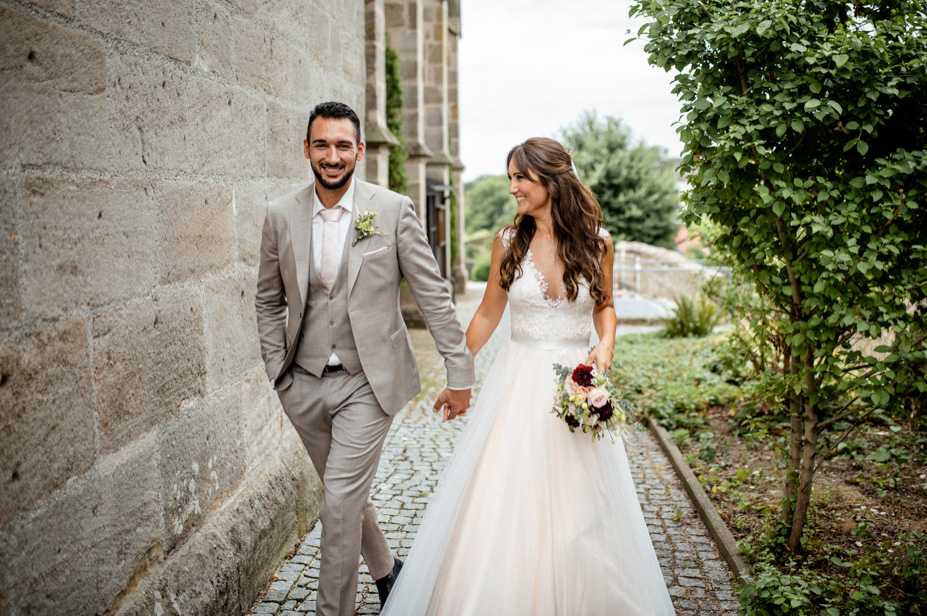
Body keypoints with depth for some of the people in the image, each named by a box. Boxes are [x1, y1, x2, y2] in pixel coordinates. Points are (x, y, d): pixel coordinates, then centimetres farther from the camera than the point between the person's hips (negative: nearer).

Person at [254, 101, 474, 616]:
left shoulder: (393, 210, -8)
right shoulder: (281, 216, 0)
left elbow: (433, 295, -5)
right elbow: (269, 301, 10)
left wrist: (460, 372, -5)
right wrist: (277, 372, 3)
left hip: (368, 381, -3)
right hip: (305, 383, 4)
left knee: (340, 502, -7)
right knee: (345, 495, 18)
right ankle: (385, 569, 44)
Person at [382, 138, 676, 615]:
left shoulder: (597, 241, -3)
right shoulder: (509, 241, -1)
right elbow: (487, 314, 9)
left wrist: (606, 344, -7)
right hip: (517, 383, 1)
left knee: (579, 512, 9)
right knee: (502, 509, 4)